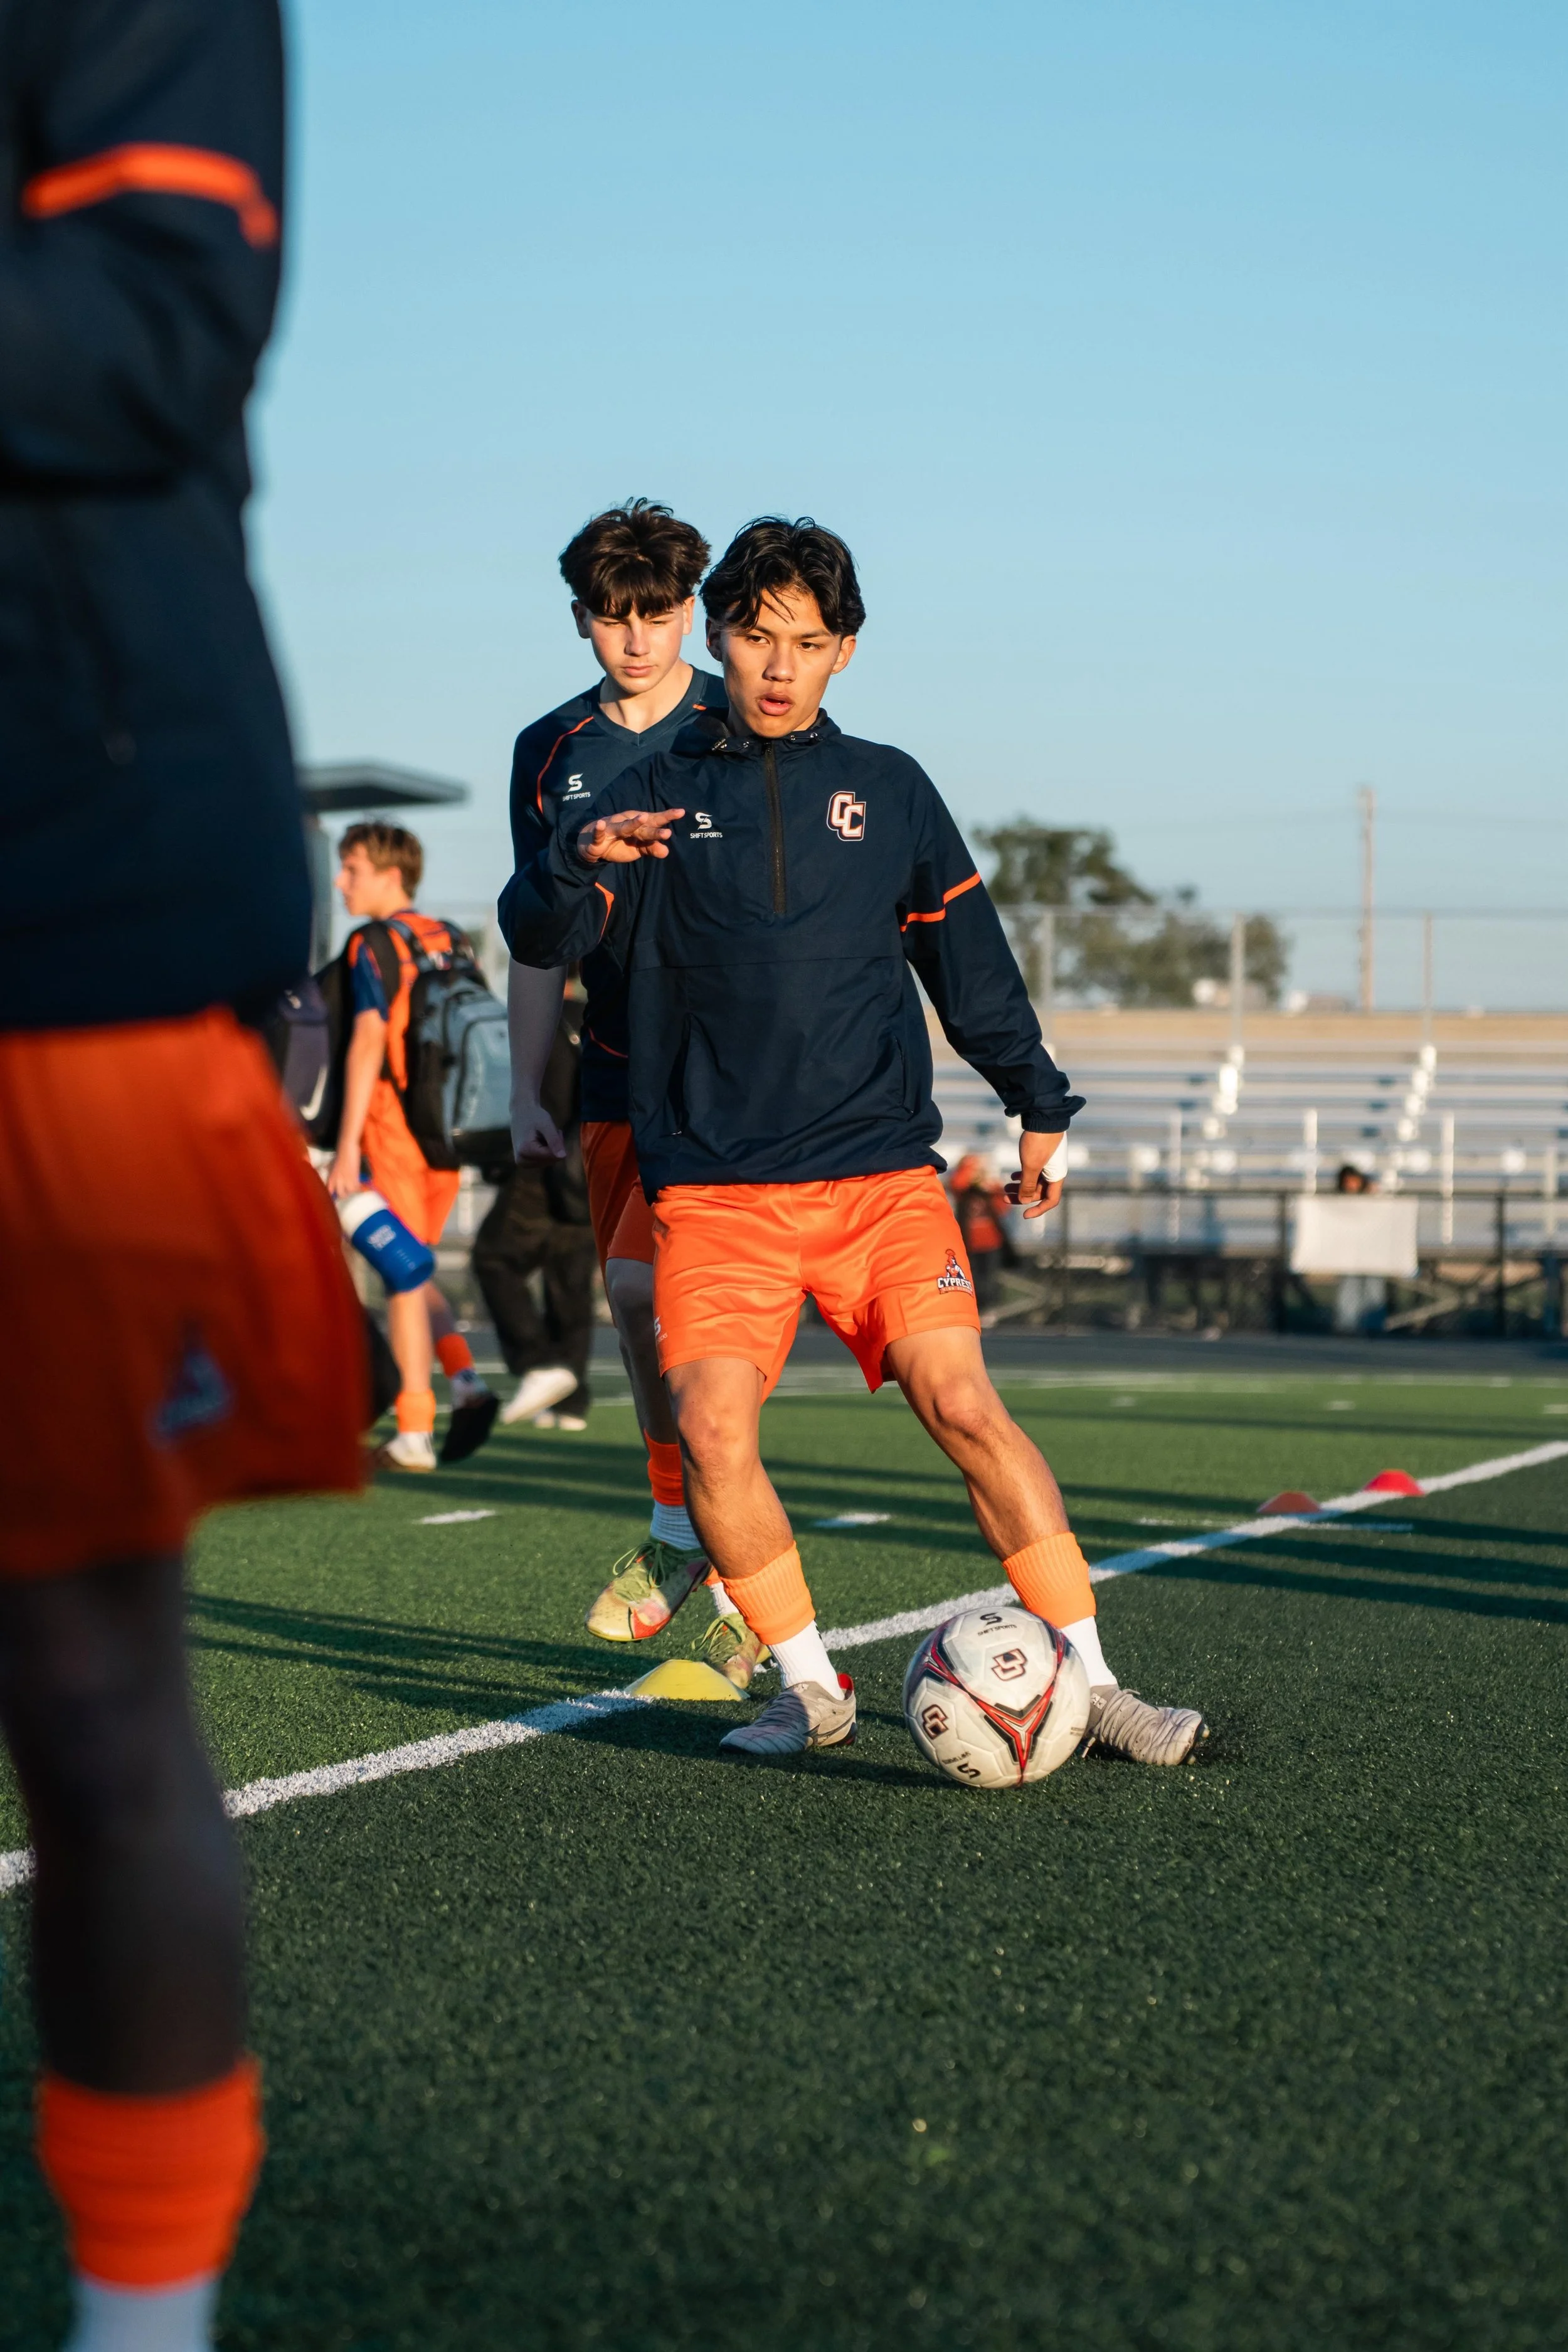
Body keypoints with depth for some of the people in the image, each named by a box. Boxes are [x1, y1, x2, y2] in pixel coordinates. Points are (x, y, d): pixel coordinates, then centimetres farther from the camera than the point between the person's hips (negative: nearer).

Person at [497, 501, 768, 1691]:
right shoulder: (551, 753, 9)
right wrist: (528, 1092, 9)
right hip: (618, 1076, 5)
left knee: (648, 1285, -20)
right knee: (647, 1325, 5)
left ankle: (681, 1537, -4)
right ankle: (733, 1586, 16)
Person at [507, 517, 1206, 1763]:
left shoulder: (886, 788, 13)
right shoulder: (657, 795, 10)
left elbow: (969, 958, 21)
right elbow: (538, 935, -1)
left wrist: (1041, 1108, 20)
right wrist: (581, 859, -22)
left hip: (882, 1168, 0)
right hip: (714, 1183, 0)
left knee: (962, 1400, -14)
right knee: (712, 1427, -16)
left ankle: (1093, 1687, -6)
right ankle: (812, 1689, 2)